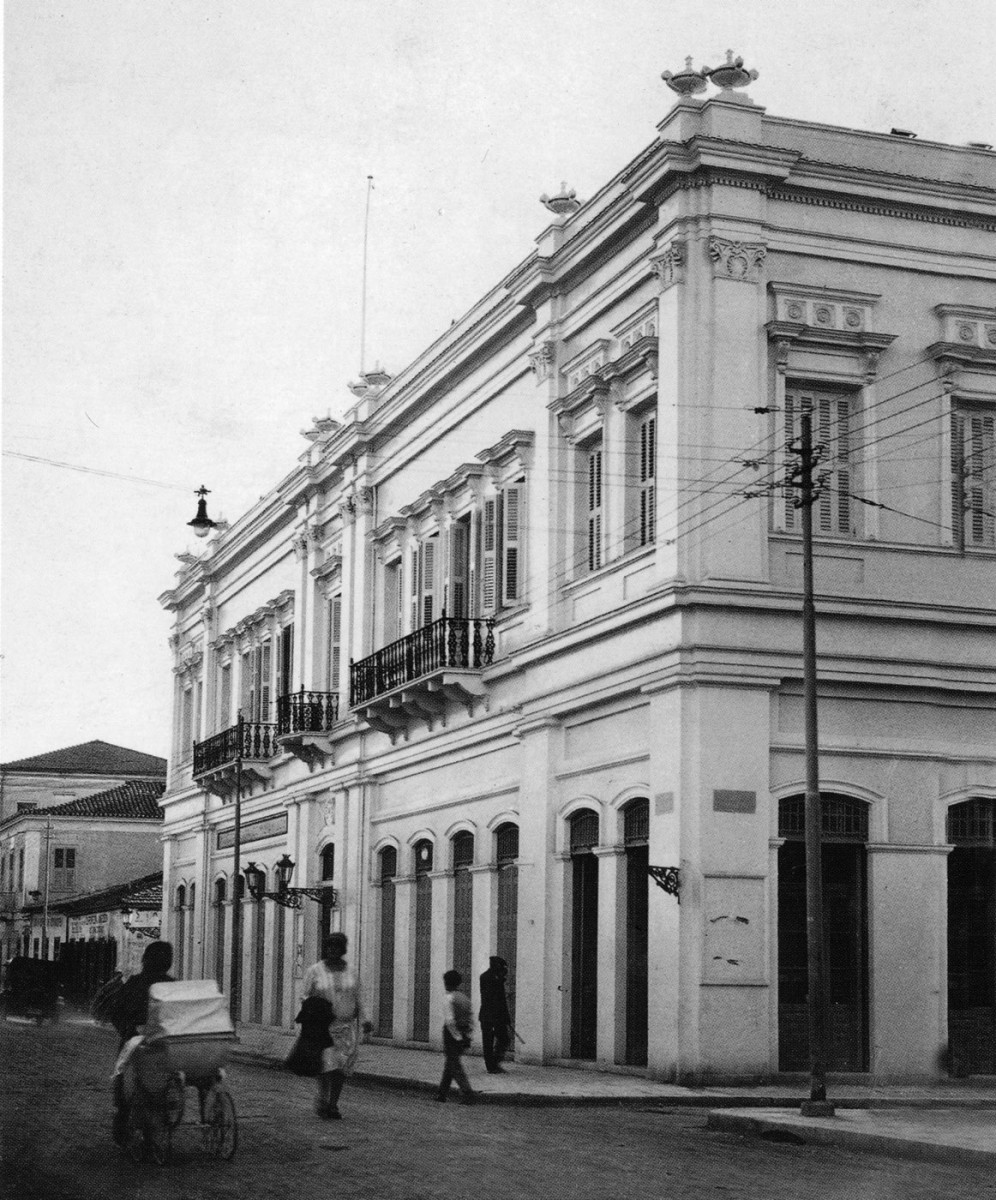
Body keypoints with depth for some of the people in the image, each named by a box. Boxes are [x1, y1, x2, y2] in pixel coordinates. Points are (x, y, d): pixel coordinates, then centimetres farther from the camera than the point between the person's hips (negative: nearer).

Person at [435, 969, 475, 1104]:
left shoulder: (450, 997, -13)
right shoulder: (464, 998, 9)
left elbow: (449, 1020, -22)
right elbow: (469, 1019, 10)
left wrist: (457, 1036, -17)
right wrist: (467, 1037, 12)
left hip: (452, 1033, -7)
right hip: (463, 1034, 7)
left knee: (455, 1066, -3)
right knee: (449, 1064, 17)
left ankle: (468, 1093, -12)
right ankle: (442, 1093, 24)